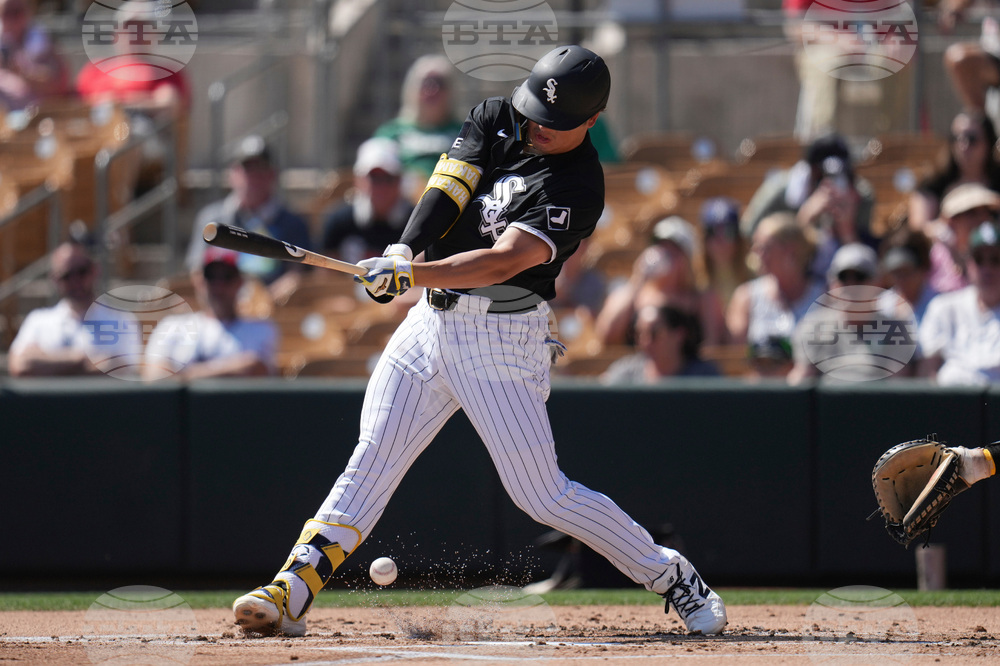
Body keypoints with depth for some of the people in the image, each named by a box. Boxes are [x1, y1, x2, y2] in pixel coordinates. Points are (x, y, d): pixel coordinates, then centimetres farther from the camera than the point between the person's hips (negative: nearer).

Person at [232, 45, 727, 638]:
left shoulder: (576, 188, -17)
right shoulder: (496, 119, 5)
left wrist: (412, 275, -37)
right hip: (432, 321, 6)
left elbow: (505, 261, -27)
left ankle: (672, 577, 9)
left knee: (542, 494, -5)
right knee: (373, 459, -2)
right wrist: (404, 252, -24)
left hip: (503, 336, -6)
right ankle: (292, 591, -7)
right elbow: (448, 188, -6)